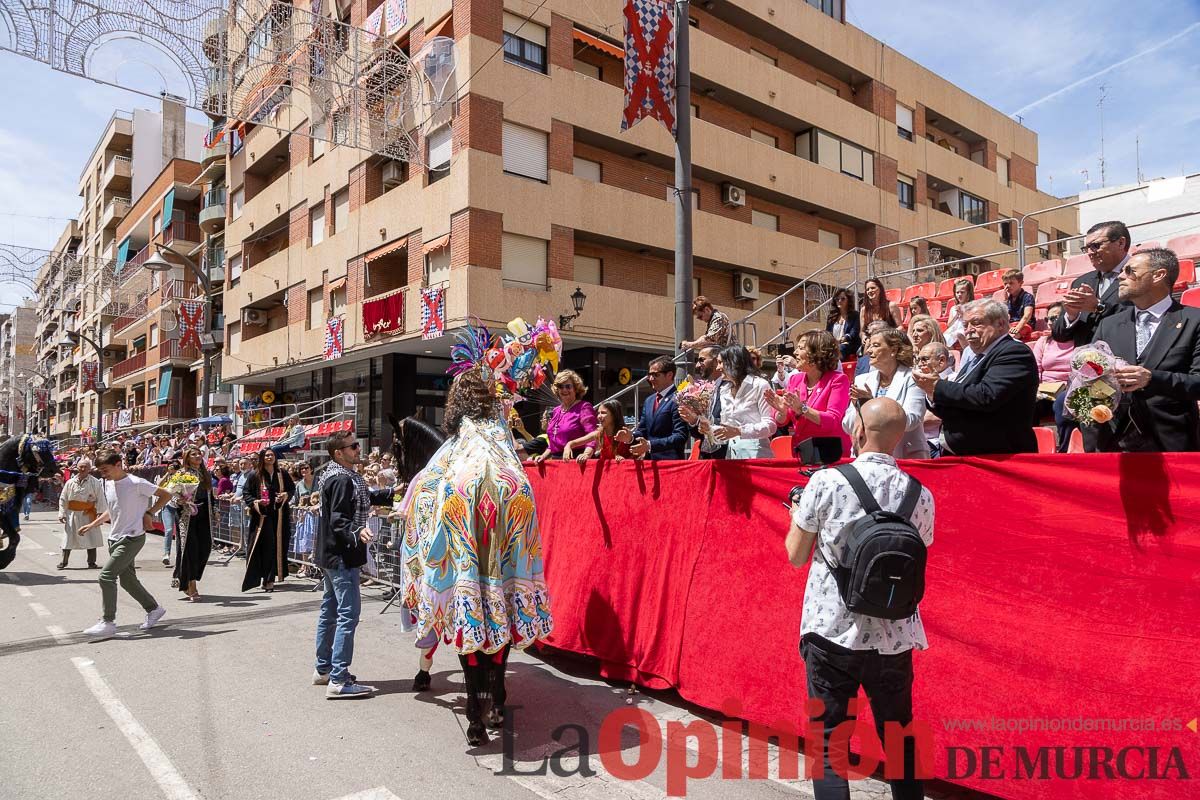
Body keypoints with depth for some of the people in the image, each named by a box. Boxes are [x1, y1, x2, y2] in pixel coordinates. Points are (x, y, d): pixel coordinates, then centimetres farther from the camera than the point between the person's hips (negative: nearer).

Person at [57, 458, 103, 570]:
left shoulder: (95, 482, -4)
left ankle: (91, 562, 16)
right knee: (68, 539, 5)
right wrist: (62, 513, 0)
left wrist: (99, 513, -12)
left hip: (88, 515, -1)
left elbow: (100, 499, -6)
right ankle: (63, 561, 19)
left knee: (91, 539, 5)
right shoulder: (70, 482, 3)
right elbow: (63, 499, 7)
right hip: (72, 514, 2)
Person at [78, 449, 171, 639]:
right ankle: (154, 609, 29)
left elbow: (166, 495, -9)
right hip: (115, 538, 8)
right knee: (127, 580, 13)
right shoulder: (107, 485, 9)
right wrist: (92, 525, 15)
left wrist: (149, 513, -15)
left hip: (132, 538, -8)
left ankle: (108, 622, -7)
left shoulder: (136, 483, -15)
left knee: (106, 575, -15)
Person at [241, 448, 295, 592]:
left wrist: (286, 495, -4)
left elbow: (292, 488, 16)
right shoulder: (254, 476, 1)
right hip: (262, 516, -3)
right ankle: (267, 579, -3)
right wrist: (254, 502, -15)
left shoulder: (283, 474, 8)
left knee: (278, 546, 2)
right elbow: (246, 493, 4)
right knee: (266, 547, -9)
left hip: (280, 516, 3)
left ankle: (270, 579, 15)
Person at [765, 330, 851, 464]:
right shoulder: (795, 380, 7)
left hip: (830, 454, -4)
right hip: (800, 451, 4)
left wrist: (802, 409, -27)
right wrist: (782, 411, -16)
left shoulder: (838, 379, -7)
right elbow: (781, 422, 6)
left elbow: (833, 421, -18)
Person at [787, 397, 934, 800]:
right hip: (894, 639, 3)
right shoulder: (920, 495, -1)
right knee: (900, 740, 19)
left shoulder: (825, 482, -10)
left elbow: (796, 556, -1)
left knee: (828, 741, 8)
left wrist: (797, 513, 16)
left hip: (831, 632, -3)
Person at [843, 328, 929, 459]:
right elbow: (847, 427, 8)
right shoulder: (862, 380, 11)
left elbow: (911, 421, -13)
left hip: (905, 458, -3)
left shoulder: (912, 379, 1)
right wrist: (857, 407, -11)